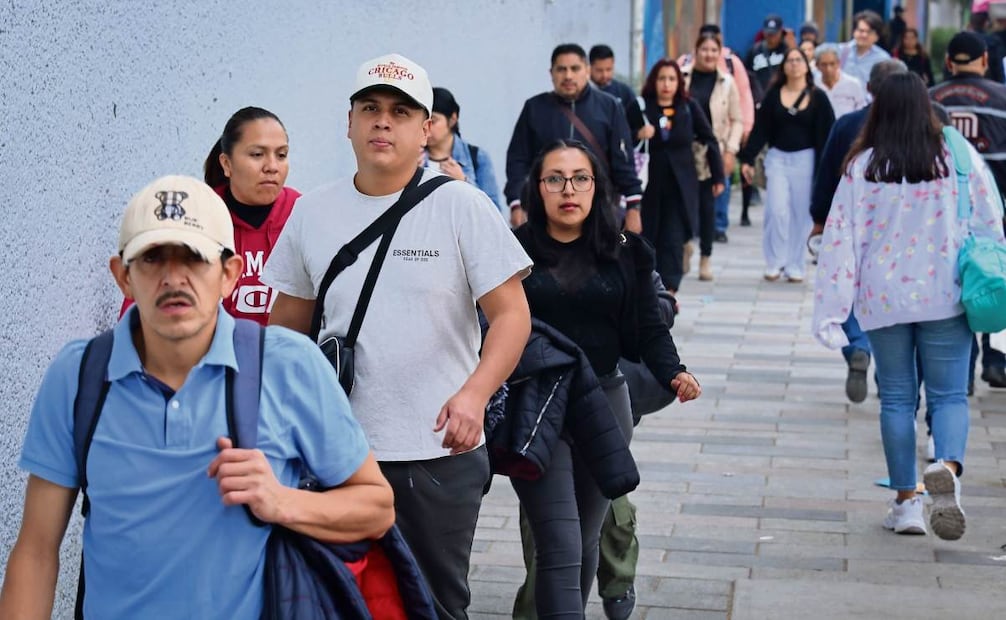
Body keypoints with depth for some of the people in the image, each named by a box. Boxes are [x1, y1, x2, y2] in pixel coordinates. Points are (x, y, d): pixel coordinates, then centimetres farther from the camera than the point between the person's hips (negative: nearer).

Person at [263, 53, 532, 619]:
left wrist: (475, 392, -26)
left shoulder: (462, 206, -4)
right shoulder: (312, 212, 6)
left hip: (441, 451, -2)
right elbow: (289, 324, 15)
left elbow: (511, 313, -10)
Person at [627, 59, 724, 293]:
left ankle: (669, 290, -6)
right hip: (648, 183, 0)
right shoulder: (638, 108, -3)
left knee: (674, 239, -5)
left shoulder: (689, 108, 1)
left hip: (681, 186, 0)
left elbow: (710, 141, 8)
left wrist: (718, 177, 8)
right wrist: (639, 136, -21)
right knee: (647, 238, 7)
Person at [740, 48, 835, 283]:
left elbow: (825, 134, -3)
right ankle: (774, 263, 4)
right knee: (777, 210, -7)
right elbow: (760, 129, 3)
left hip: (805, 159, -1)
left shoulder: (817, 97, -1)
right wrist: (748, 159, -3)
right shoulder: (773, 95, 3)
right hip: (777, 158, 1)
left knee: (800, 213, 3)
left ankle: (795, 266, 11)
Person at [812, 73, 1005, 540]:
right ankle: (948, 466, -24)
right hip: (945, 298, 0)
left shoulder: (862, 167, -4)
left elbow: (840, 238, -5)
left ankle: (905, 502, 12)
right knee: (949, 394, 5)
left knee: (896, 398, 10)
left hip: (883, 302, 0)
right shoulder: (960, 159, -3)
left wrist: (830, 311, -2)